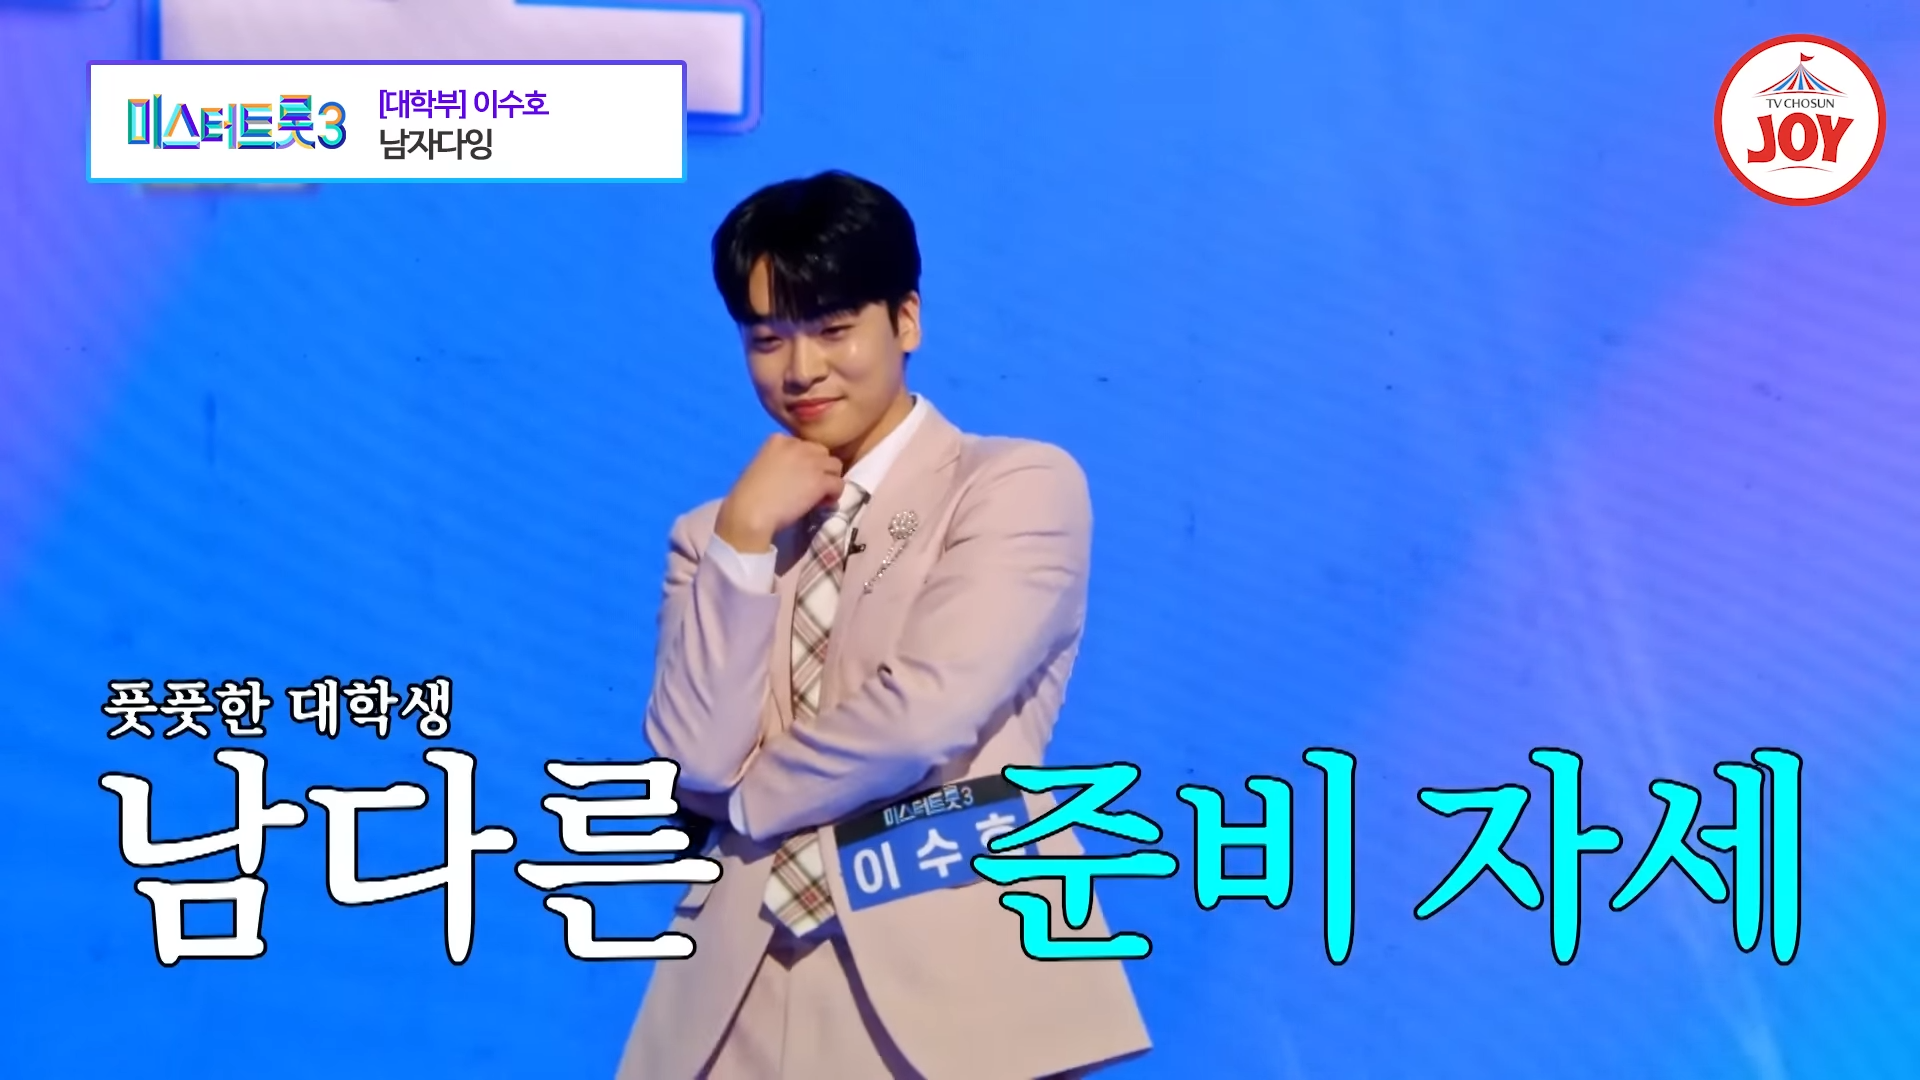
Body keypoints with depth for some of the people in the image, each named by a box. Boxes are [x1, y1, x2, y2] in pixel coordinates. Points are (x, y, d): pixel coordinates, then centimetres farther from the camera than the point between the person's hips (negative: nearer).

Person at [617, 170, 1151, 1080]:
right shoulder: (713, 534, 14)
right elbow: (693, 762, 1)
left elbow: (925, 716, -11)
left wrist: (745, 797, 1)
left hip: (953, 978, -4)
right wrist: (744, 539, -3)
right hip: (749, 995, 4)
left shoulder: (1021, 485, 1)